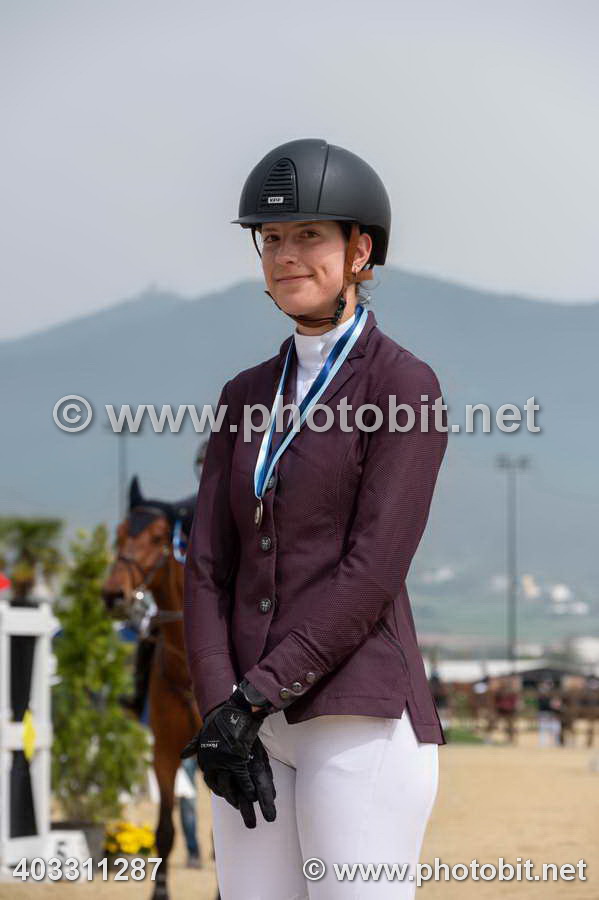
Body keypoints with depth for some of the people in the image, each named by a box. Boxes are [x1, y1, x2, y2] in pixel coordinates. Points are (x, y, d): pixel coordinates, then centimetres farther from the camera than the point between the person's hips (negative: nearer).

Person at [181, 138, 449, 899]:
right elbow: (208, 570, 8)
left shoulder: (407, 388, -5)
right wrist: (219, 713, -7)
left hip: (362, 720, -6)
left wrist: (252, 698, -17)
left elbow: (374, 572, -14)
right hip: (257, 730, 7)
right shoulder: (247, 398, 15)